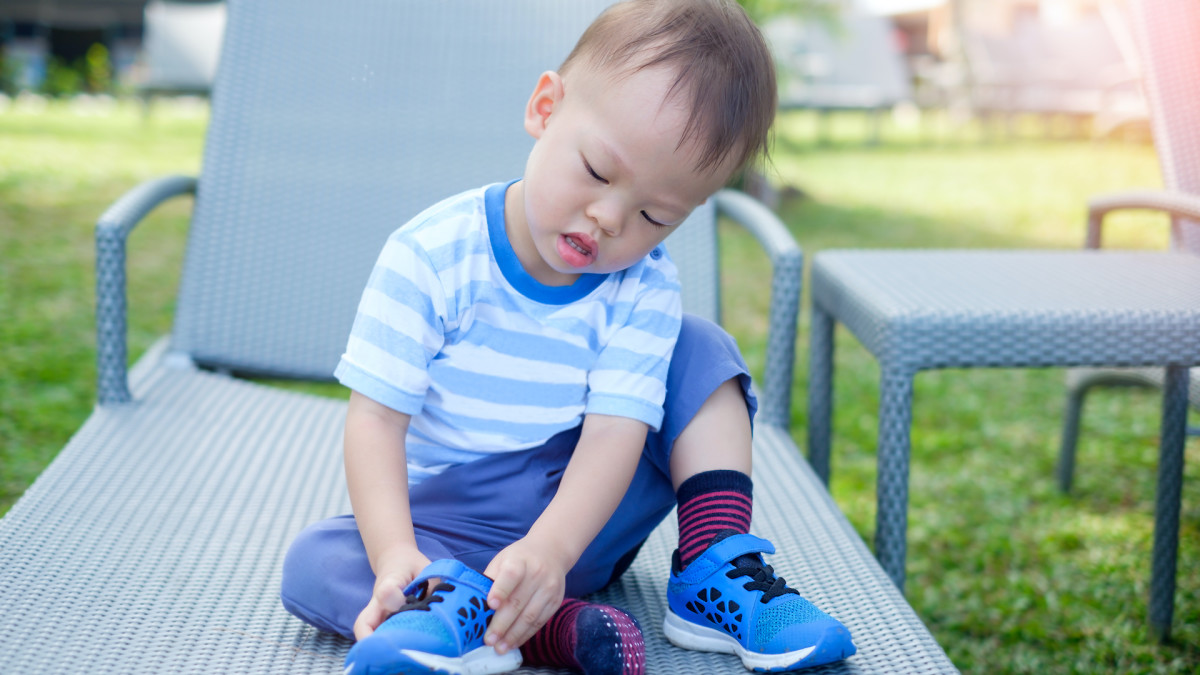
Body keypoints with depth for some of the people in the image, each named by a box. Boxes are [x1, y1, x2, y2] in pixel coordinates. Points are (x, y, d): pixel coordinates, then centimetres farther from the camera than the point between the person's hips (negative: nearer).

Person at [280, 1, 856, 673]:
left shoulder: (643, 288, -12)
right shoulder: (429, 257, -18)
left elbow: (616, 432, -21)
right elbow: (376, 418, -19)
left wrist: (548, 551, -40)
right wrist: (395, 555, -36)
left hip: (583, 519, 1)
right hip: (456, 526, -1)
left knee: (701, 349, -10)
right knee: (311, 561, -28)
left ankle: (714, 573, -18)